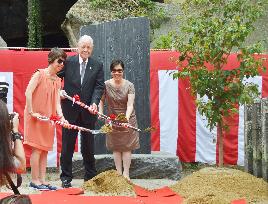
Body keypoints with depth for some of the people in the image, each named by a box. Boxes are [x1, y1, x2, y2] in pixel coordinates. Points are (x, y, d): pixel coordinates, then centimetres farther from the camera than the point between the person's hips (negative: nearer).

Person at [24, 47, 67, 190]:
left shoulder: (58, 81, 11)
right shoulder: (40, 74, -9)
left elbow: (57, 101, 4)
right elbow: (28, 92, -17)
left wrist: (61, 117, -11)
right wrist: (31, 112, -19)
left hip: (49, 118, 7)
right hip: (36, 117, -7)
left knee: (45, 149, 8)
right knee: (37, 149, -6)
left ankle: (42, 180, 12)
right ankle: (35, 180, -1)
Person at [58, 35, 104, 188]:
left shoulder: (97, 66, 3)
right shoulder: (68, 62, 0)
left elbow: (99, 86, -3)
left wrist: (95, 102, -19)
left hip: (88, 112, 1)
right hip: (70, 110, -1)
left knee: (88, 146, 10)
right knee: (67, 145, 4)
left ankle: (90, 177, 21)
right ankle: (66, 178, 12)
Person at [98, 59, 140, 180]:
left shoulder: (129, 86, -12)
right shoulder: (106, 85, -8)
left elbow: (130, 105, -20)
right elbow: (101, 101, 2)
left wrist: (127, 117, -36)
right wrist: (100, 113, -14)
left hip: (127, 119, -2)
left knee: (127, 147, 2)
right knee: (116, 147, 7)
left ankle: (126, 173, 6)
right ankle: (119, 173, 14)